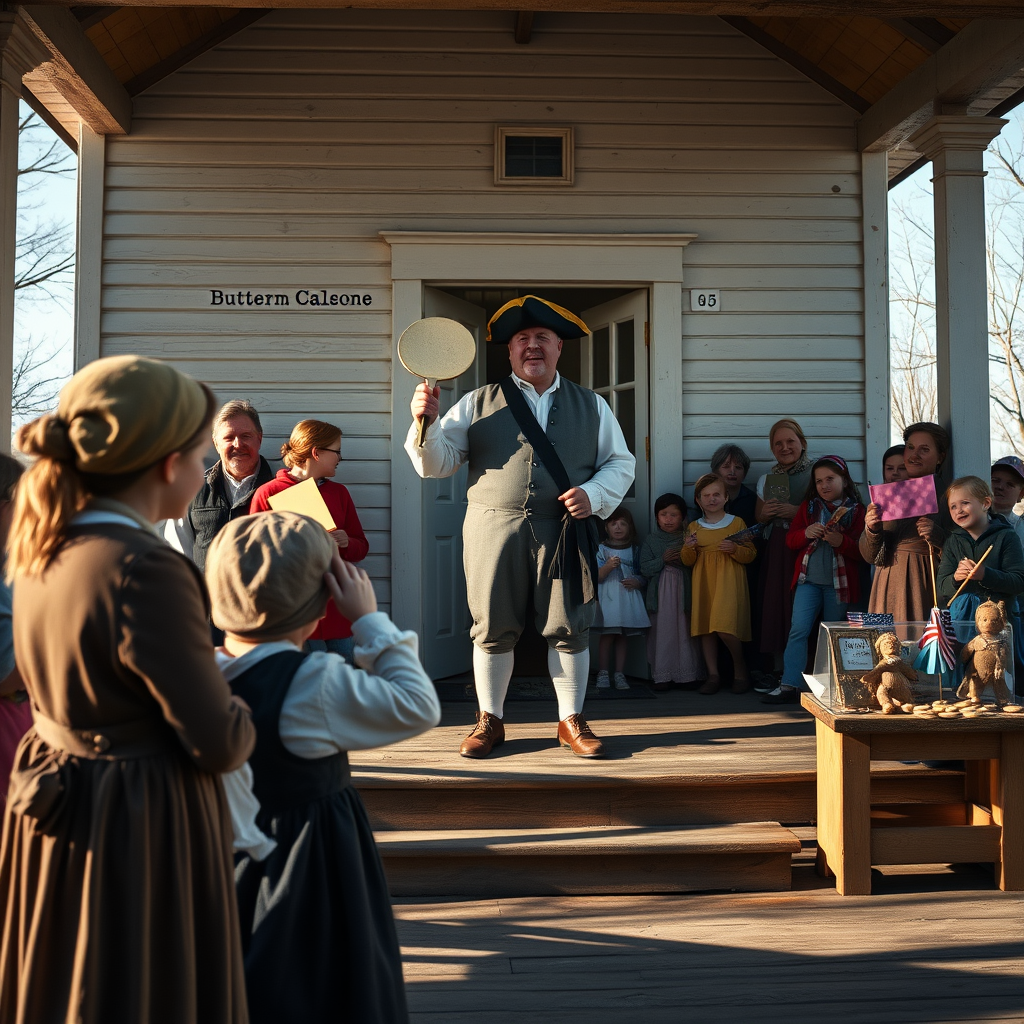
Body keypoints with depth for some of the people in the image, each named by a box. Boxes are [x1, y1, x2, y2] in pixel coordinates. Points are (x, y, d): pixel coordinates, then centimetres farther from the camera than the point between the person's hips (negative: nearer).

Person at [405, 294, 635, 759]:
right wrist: (426, 421, -11)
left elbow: (621, 462, 14)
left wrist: (593, 495, -5)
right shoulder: (478, 403, 10)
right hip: (494, 529, 0)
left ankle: (571, 721, 18)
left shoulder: (591, 405, 14)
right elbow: (436, 463, 7)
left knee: (568, 627, 3)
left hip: (564, 531, 1)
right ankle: (489, 720, 19)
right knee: (493, 627, 4)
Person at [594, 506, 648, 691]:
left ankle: (620, 674, 8)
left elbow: (643, 576, 13)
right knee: (607, 635, -6)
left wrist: (636, 582, -8)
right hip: (608, 597, -2)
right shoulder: (601, 549, 3)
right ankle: (602, 674, 1)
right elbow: (597, 577, -3)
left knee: (622, 637, 4)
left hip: (628, 598, 2)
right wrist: (608, 566, -19)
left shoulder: (635, 550, 11)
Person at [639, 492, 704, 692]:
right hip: (660, 594, 0)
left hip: (684, 592, 0)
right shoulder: (651, 540, 8)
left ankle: (688, 675, 9)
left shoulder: (689, 538, 7)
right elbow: (645, 568, 0)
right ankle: (661, 675, 6)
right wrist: (663, 560, -12)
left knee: (685, 632, 1)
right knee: (662, 632, 0)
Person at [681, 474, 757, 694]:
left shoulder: (737, 523, 4)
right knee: (705, 627, 2)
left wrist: (734, 549, -16)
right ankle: (713, 674, 11)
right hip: (703, 583, 4)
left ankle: (740, 669, 7)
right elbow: (687, 561, 9)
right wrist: (688, 548, -12)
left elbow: (750, 554, 3)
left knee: (724, 627, -15)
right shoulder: (694, 527, 11)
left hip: (729, 582, -4)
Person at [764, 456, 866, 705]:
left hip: (839, 582, -2)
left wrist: (841, 541, -24)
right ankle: (790, 685, -7)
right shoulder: (808, 506, 11)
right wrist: (806, 533, -13)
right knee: (799, 630, -7)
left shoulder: (856, 510, 0)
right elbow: (790, 539, 8)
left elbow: (862, 551, -7)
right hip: (809, 579, 2)